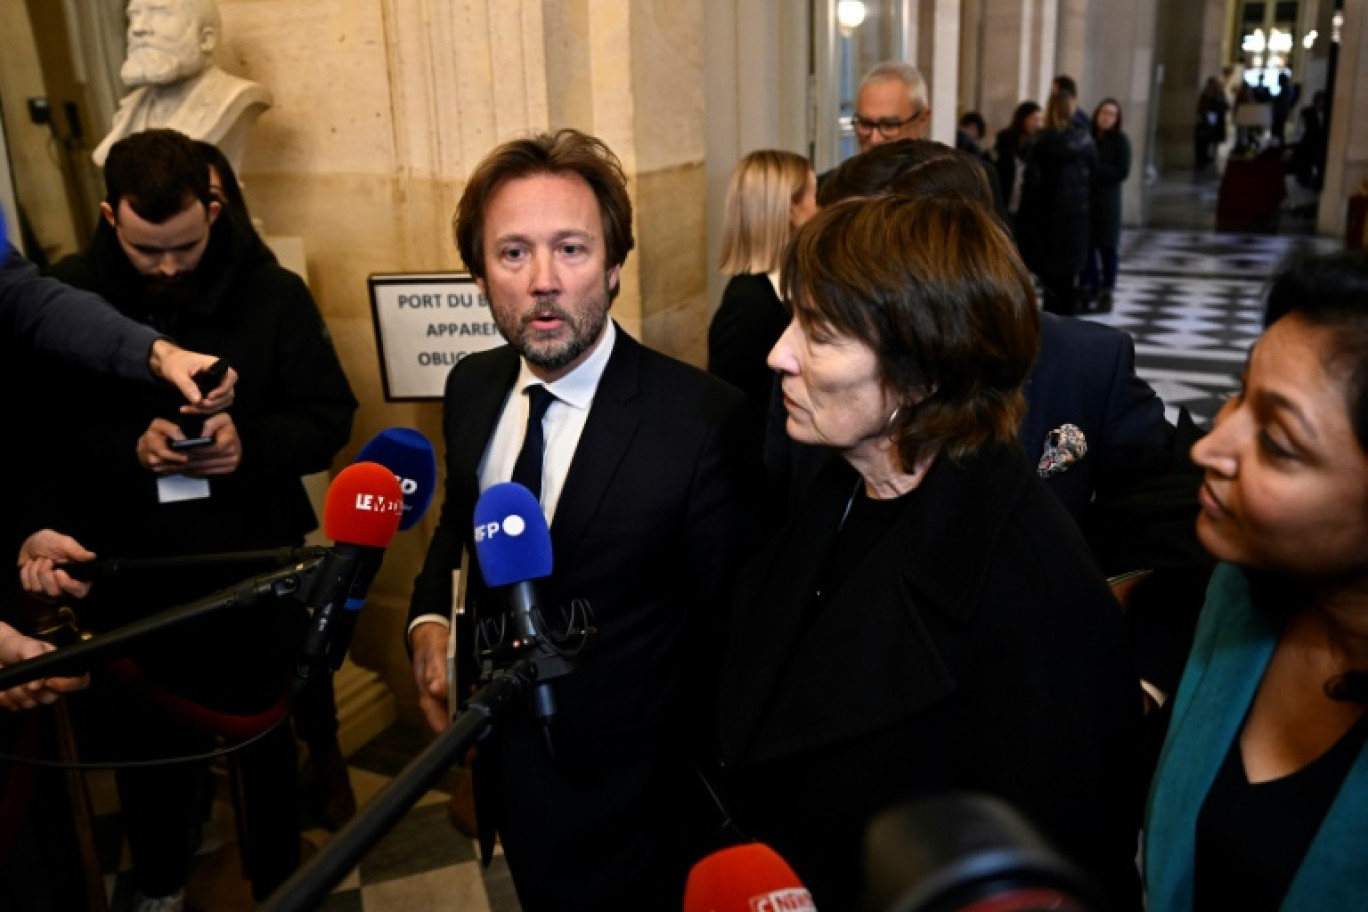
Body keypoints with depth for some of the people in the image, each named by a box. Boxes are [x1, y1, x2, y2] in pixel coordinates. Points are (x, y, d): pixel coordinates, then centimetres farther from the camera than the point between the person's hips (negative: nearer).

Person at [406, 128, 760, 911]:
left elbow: (728, 629, -15)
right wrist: (431, 618, -4)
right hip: (507, 770, 6)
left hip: (629, 802, -5)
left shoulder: (702, 419, -25)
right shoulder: (472, 388, -6)